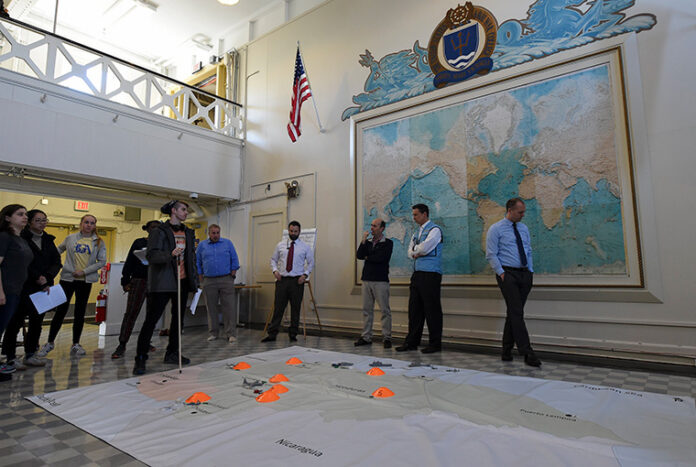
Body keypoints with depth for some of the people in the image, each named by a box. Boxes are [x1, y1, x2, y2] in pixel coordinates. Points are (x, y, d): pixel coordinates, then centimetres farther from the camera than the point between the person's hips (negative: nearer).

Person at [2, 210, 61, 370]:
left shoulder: (48, 240, 13)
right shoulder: (21, 238, -5)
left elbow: (57, 262, 7)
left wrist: (47, 277, -9)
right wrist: (37, 277, -17)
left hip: (43, 288, 6)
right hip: (23, 286, -6)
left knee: (37, 321, 9)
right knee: (16, 321, 1)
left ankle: (30, 355, 19)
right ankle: (11, 357, 11)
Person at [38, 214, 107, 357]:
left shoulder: (99, 242, 2)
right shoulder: (71, 238, 5)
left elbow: (102, 262, -3)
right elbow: (58, 250, 20)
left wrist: (84, 271, -11)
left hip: (85, 281, 0)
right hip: (68, 278, 0)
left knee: (80, 313, 6)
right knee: (61, 310, 1)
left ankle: (76, 344, 16)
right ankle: (50, 342, 17)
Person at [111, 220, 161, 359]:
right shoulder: (139, 243, 4)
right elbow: (129, 262, 2)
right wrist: (125, 281, -3)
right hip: (139, 281, -3)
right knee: (131, 313, -6)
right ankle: (122, 345, 1)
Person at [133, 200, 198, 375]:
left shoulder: (188, 233, 15)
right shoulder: (159, 231, -4)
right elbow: (152, 255, -14)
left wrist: (194, 280, 13)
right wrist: (170, 255, -32)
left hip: (182, 282, 7)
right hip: (162, 283, -7)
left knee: (178, 318, 12)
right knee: (151, 319, -5)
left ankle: (172, 353, 24)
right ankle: (140, 359, 4)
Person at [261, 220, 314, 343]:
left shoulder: (305, 247, 4)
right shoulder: (280, 245, 8)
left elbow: (311, 263, 8)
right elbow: (273, 259, 15)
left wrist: (305, 274, -6)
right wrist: (275, 270, -3)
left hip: (297, 281, -1)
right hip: (282, 280, 1)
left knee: (295, 309, 5)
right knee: (278, 307, 1)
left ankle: (293, 334, 16)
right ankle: (272, 334, 8)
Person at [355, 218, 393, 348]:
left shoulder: (388, 243, -1)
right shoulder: (368, 242, 16)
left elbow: (381, 258, -16)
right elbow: (359, 255, 2)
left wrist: (367, 257, 0)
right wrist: (363, 241, -6)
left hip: (381, 280, -5)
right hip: (367, 280, 5)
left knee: (385, 310, -3)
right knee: (366, 310, 8)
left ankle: (386, 338, 5)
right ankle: (366, 337, 15)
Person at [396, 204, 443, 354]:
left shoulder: (434, 229, -5)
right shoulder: (417, 232, 20)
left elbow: (425, 247, -16)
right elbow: (410, 251, 17)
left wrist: (415, 250, 3)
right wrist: (415, 253, -4)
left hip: (430, 274, -8)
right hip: (417, 273, 8)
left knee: (432, 309, -3)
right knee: (414, 308, 9)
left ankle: (435, 343, 6)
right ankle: (412, 342, 16)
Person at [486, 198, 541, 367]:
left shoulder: (523, 228, 15)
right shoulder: (495, 229, -3)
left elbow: (528, 251, 19)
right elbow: (491, 255, -7)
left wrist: (530, 271, 9)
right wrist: (501, 273, -14)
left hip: (524, 274, 6)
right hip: (507, 274, -6)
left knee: (513, 313, 9)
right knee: (517, 313, -11)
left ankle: (506, 351, 19)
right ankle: (527, 353, -10)